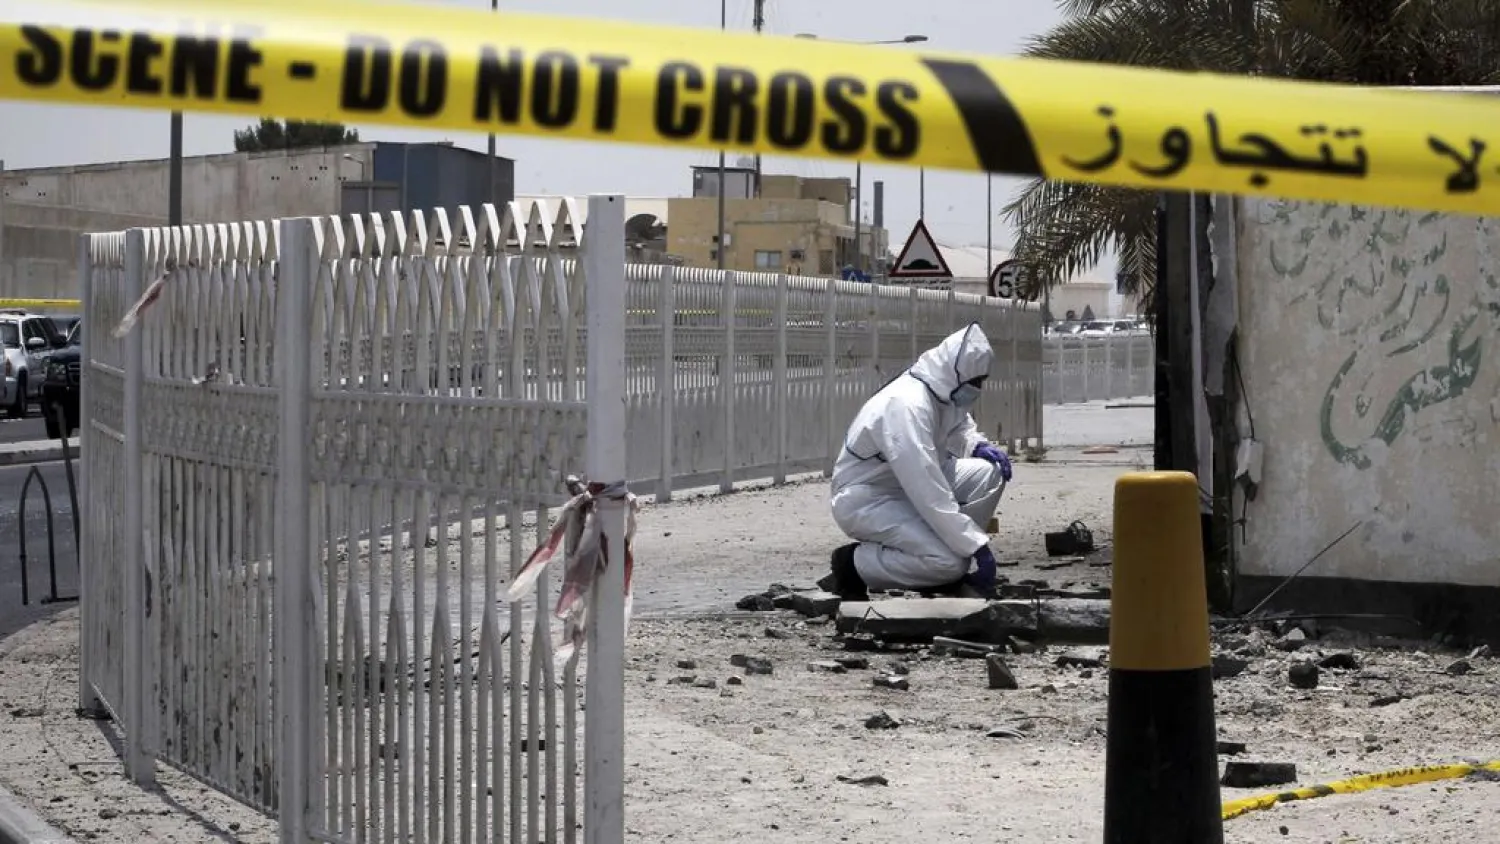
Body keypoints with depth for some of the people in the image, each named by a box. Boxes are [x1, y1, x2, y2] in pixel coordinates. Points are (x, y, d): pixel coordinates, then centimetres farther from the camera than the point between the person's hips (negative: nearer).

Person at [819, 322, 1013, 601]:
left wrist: (979, 446, -4)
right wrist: (977, 546, -31)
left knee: (989, 472, -8)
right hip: (865, 500, -9)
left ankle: (946, 577, 4)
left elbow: (960, 427, 22)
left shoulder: (945, 393, -2)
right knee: (950, 561, -25)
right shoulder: (906, 405, -30)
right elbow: (929, 494, -33)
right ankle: (854, 564, -5)